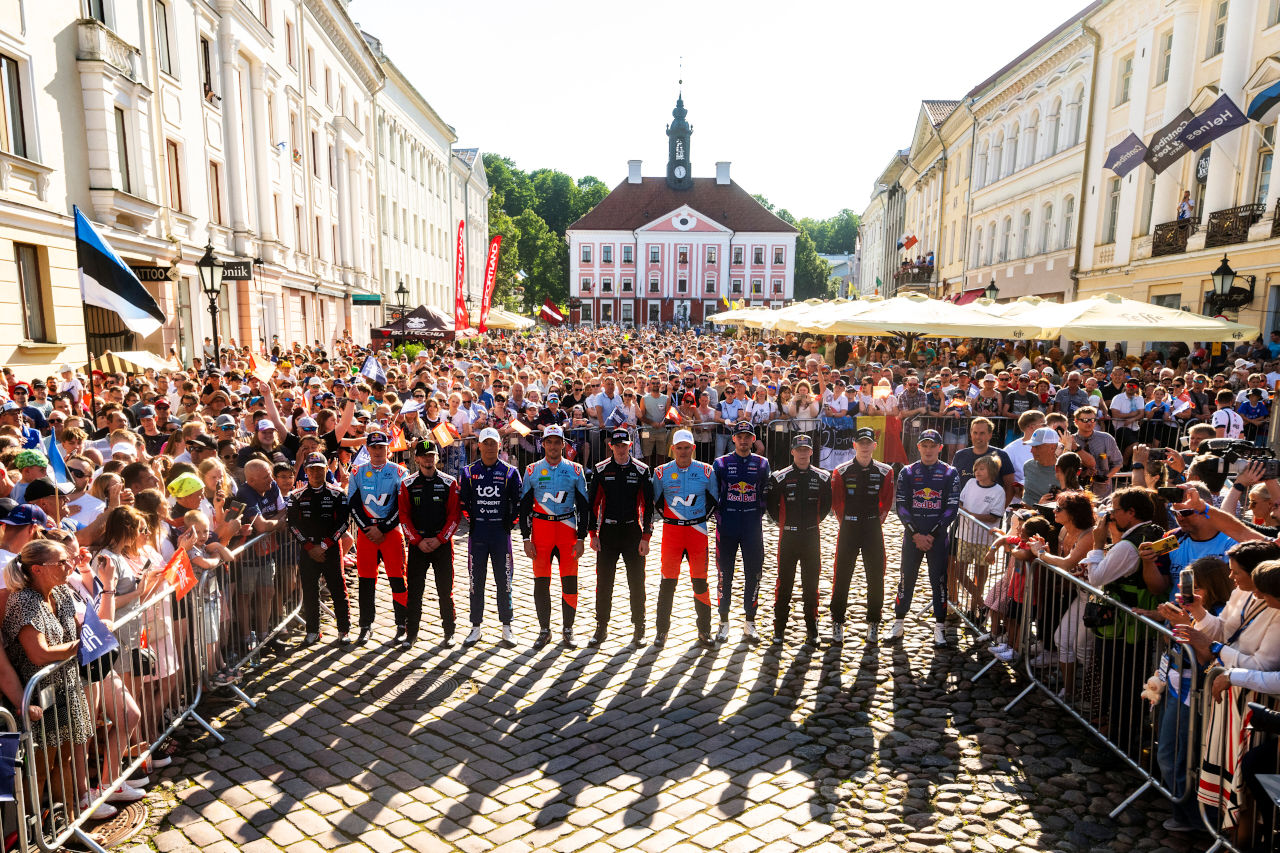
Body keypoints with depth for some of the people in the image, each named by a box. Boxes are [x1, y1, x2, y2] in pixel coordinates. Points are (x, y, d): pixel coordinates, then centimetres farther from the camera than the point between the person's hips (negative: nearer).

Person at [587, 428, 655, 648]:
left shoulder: (642, 471, 0)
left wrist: (645, 537, -6)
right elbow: (593, 503, 5)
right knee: (603, 582, 5)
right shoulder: (601, 470, 3)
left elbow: (648, 506, 0)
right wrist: (593, 534, -1)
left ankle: (639, 629, 16)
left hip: (633, 532, -1)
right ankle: (601, 627, 18)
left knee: (636, 582, 4)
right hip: (607, 533, 1)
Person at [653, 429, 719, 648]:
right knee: (668, 581, 2)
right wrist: (668, 517, 9)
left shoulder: (706, 471, 2)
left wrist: (703, 518, 7)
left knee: (700, 580, 4)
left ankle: (704, 631, 16)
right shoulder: (662, 472, 1)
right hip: (671, 530, 0)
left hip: (697, 531, 1)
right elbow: (656, 502, 12)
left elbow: (714, 499, 13)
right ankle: (662, 630, 14)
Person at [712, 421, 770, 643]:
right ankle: (724, 622, 17)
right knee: (724, 574, 4)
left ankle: (750, 623, 16)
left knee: (753, 574, 4)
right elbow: (713, 494, 6)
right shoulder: (721, 463, 3)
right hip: (727, 527, -1)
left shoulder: (762, 464, 7)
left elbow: (766, 494, 11)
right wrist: (719, 516, 0)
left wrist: (759, 514, 3)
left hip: (753, 527, 1)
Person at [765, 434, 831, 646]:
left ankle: (812, 630, 16)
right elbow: (770, 504, 7)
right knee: (784, 583, 3)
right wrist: (781, 522, 6)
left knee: (811, 584, 7)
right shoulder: (780, 478, -3)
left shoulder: (822, 477, 3)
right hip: (788, 535, -1)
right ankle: (779, 629, 12)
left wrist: (815, 521, 11)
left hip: (812, 536, 1)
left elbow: (826, 504, 16)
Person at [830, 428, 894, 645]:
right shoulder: (841, 472, -1)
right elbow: (836, 502, 4)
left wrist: (878, 520, 3)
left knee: (876, 577, 4)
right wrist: (844, 521, 1)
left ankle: (873, 624, 18)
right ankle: (837, 623, 13)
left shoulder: (885, 472, 2)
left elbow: (886, 502, 9)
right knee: (842, 576, 2)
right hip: (848, 528, -1)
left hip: (873, 529, 1)